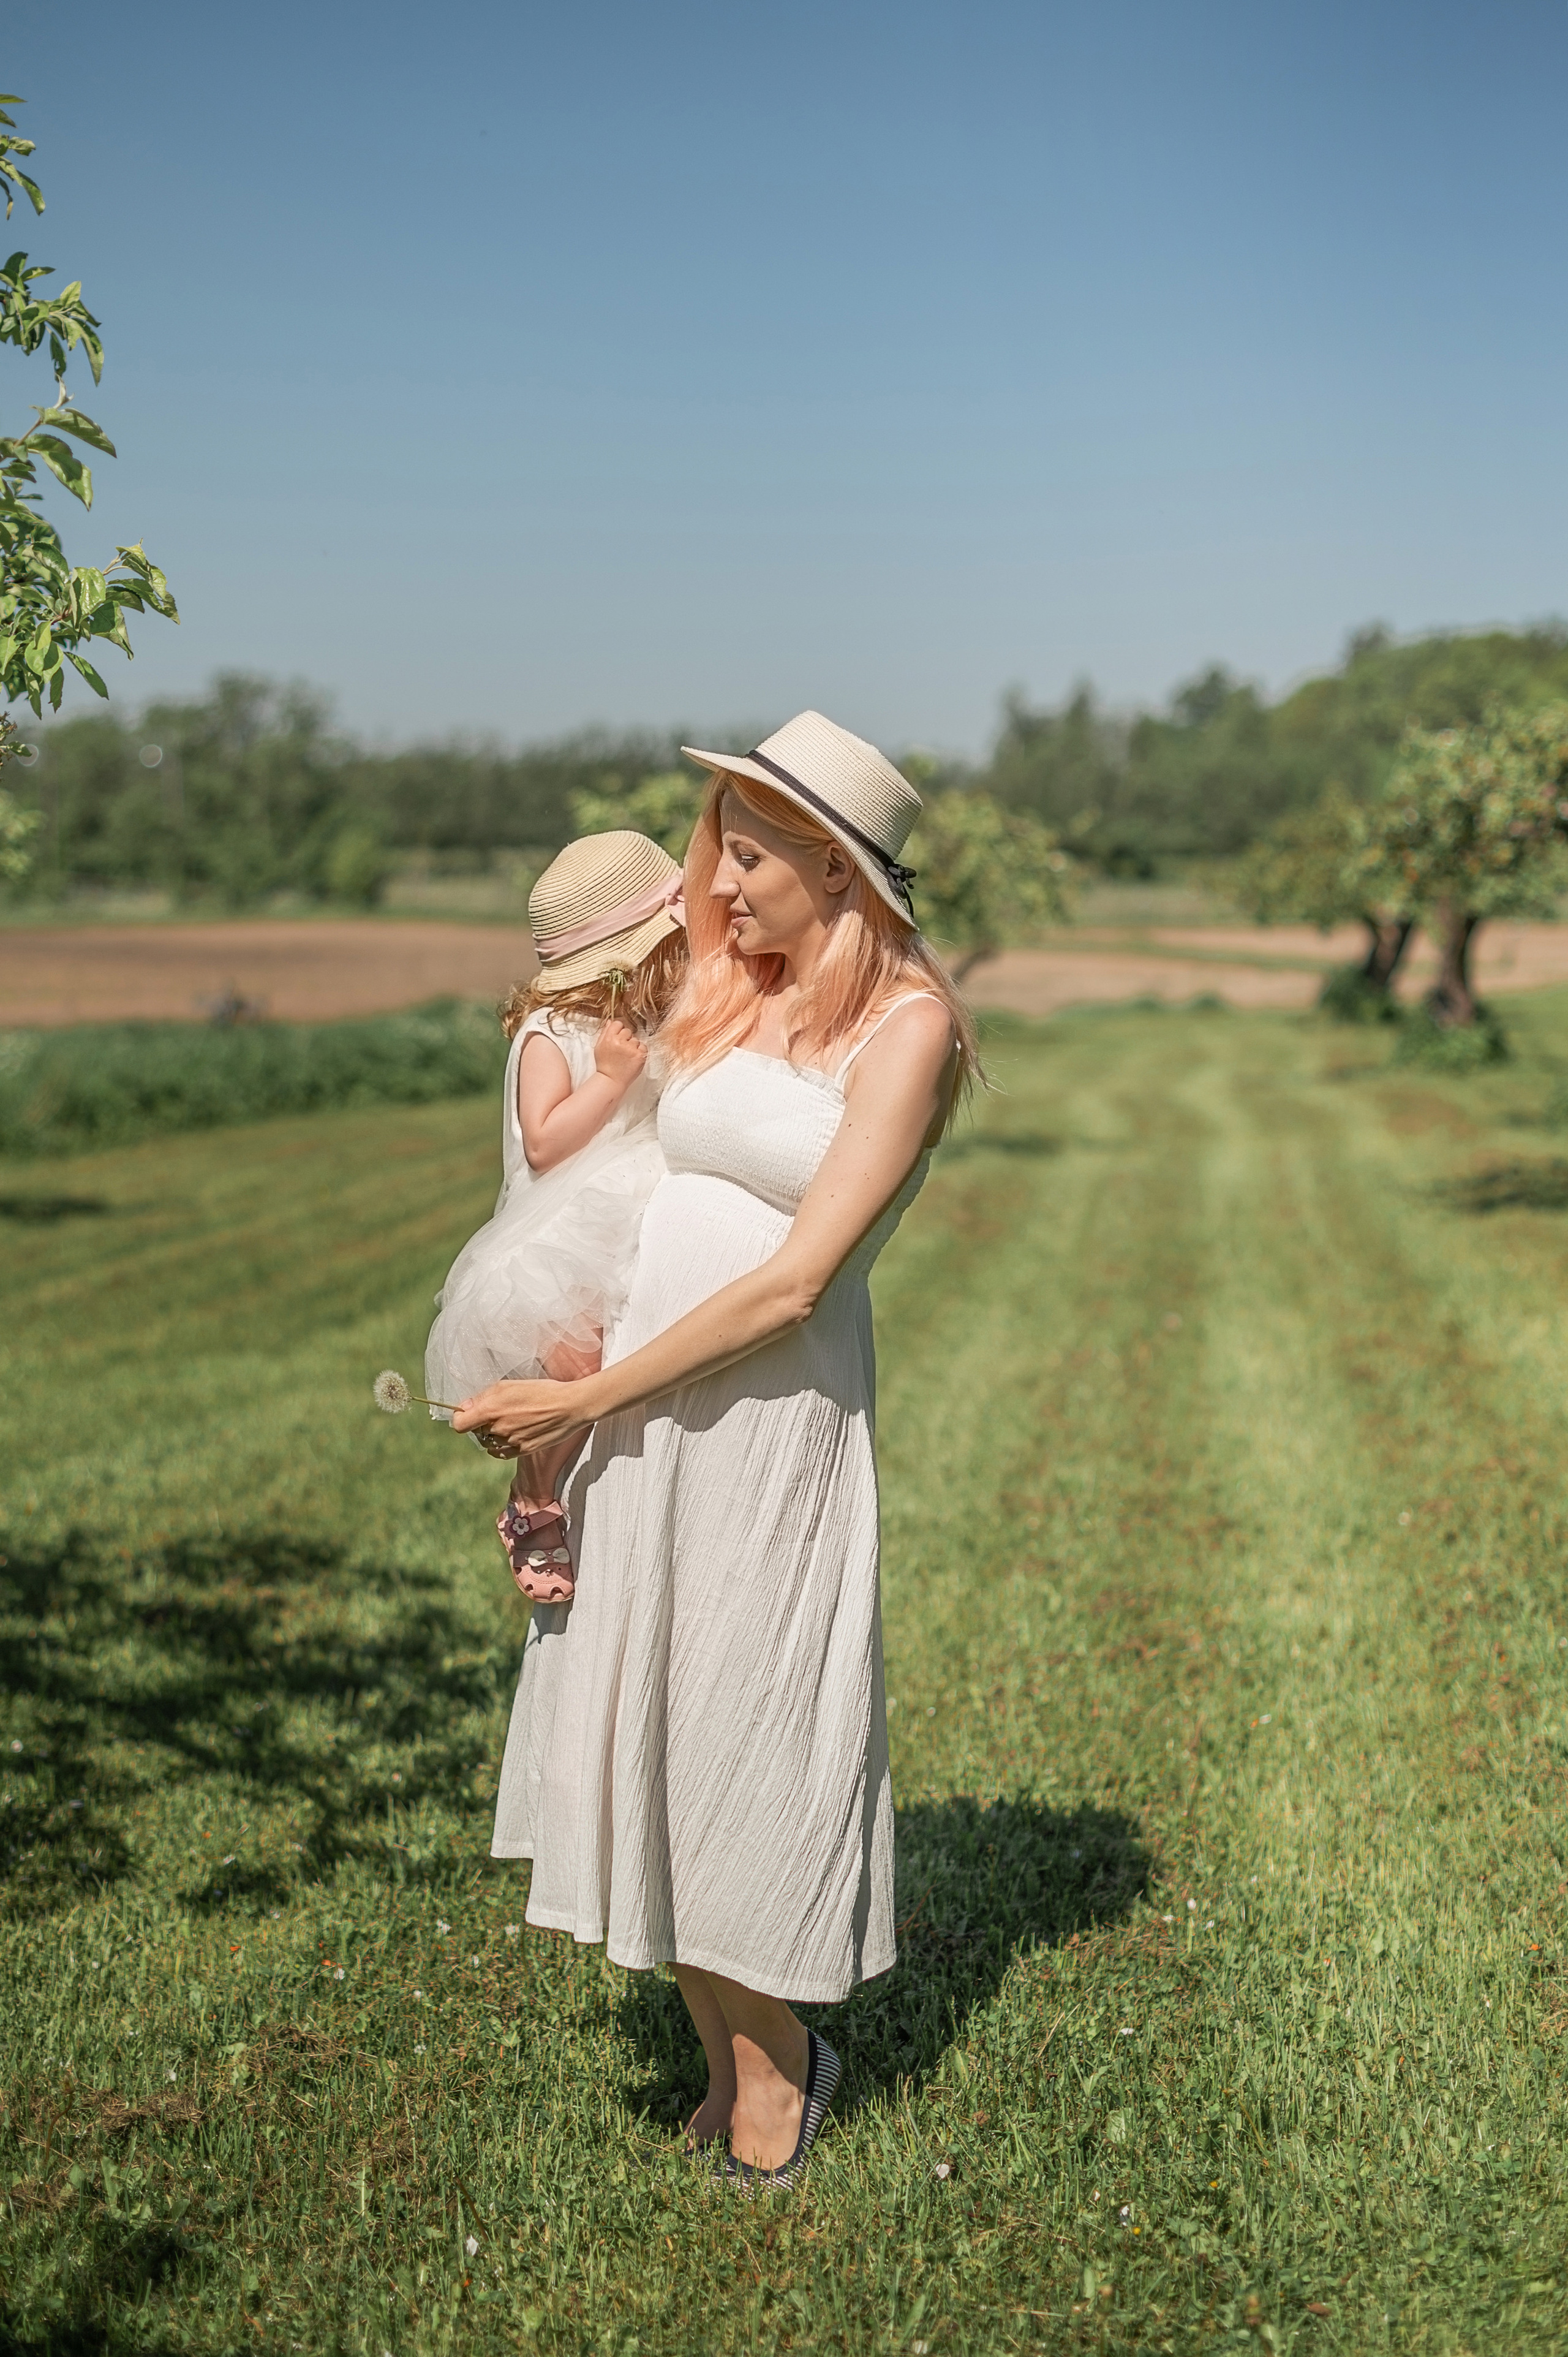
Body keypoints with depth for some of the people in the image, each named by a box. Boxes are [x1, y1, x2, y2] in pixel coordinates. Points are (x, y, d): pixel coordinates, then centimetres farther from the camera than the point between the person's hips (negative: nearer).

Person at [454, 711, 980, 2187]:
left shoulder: (907, 1025, -10)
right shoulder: (719, 999, 10)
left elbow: (793, 1283, -16)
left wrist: (583, 1399, -14)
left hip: (773, 1419, -6)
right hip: (636, 1426, 6)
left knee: (747, 1739, 5)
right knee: (642, 1735, 11)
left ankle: (774, 2071, 27)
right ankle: (729, 2059, 30)